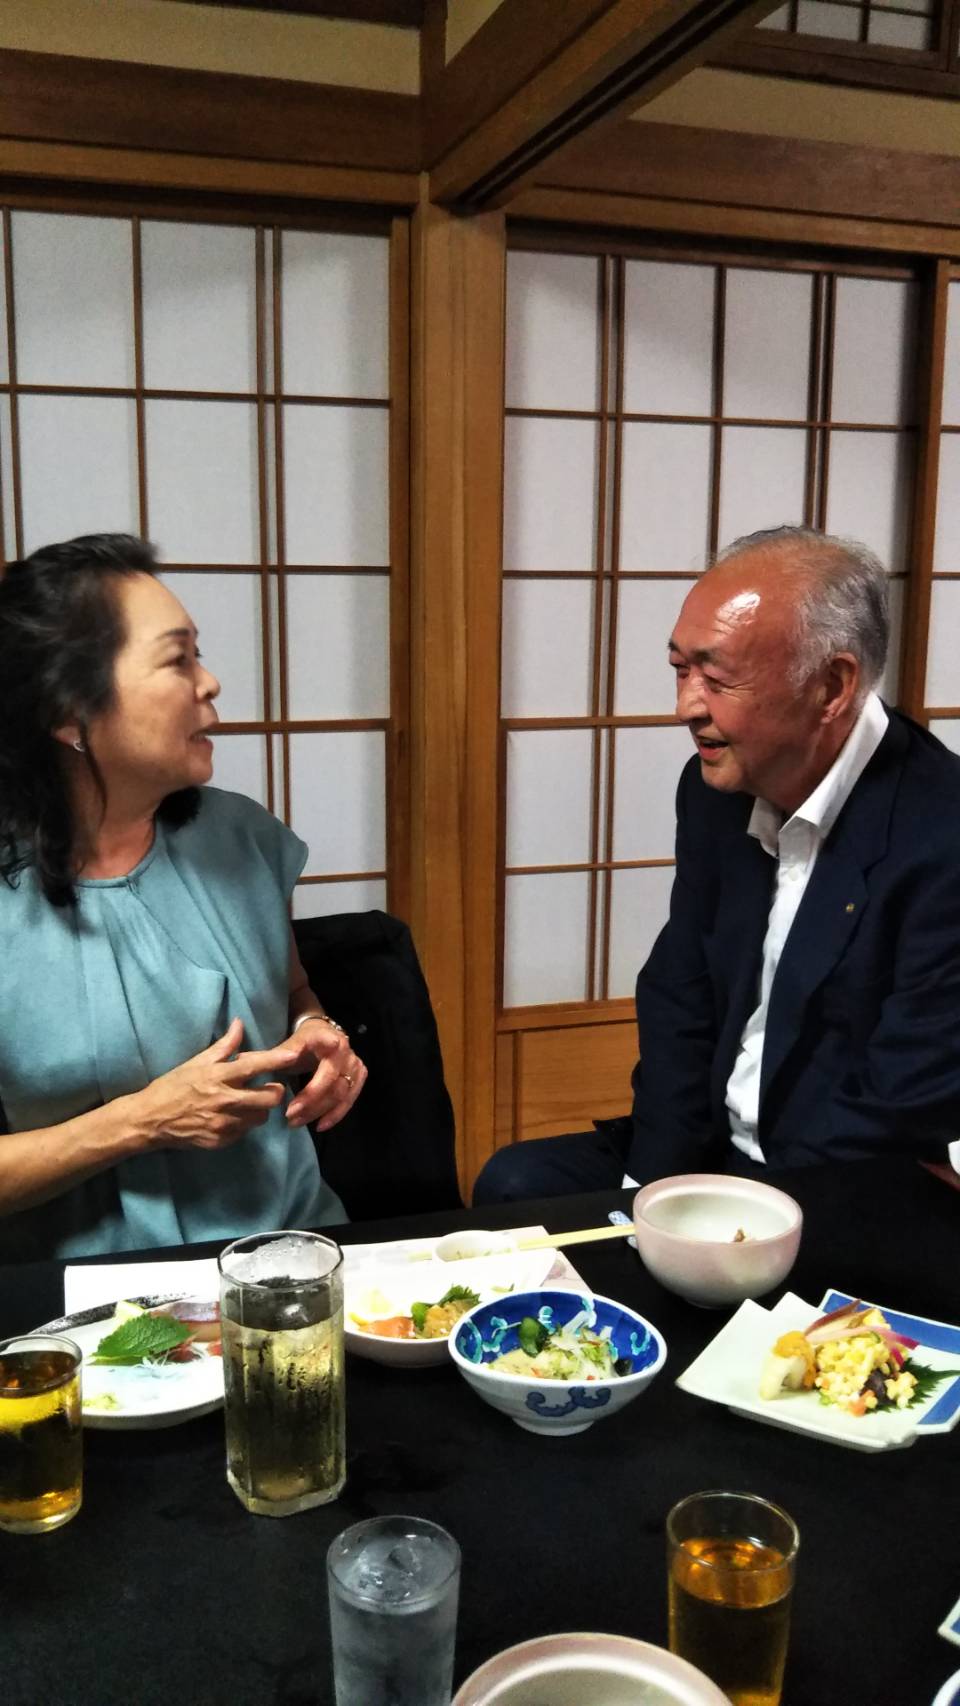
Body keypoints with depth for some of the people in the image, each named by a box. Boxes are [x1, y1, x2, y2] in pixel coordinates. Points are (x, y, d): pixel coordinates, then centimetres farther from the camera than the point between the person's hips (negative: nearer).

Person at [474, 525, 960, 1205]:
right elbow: (677, 997, 4)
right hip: (708, 1150, 6)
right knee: (516, 1185, -6)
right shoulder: (718, 786, -2)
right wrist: (654, 1184, -7)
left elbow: (904, 1114, -21)